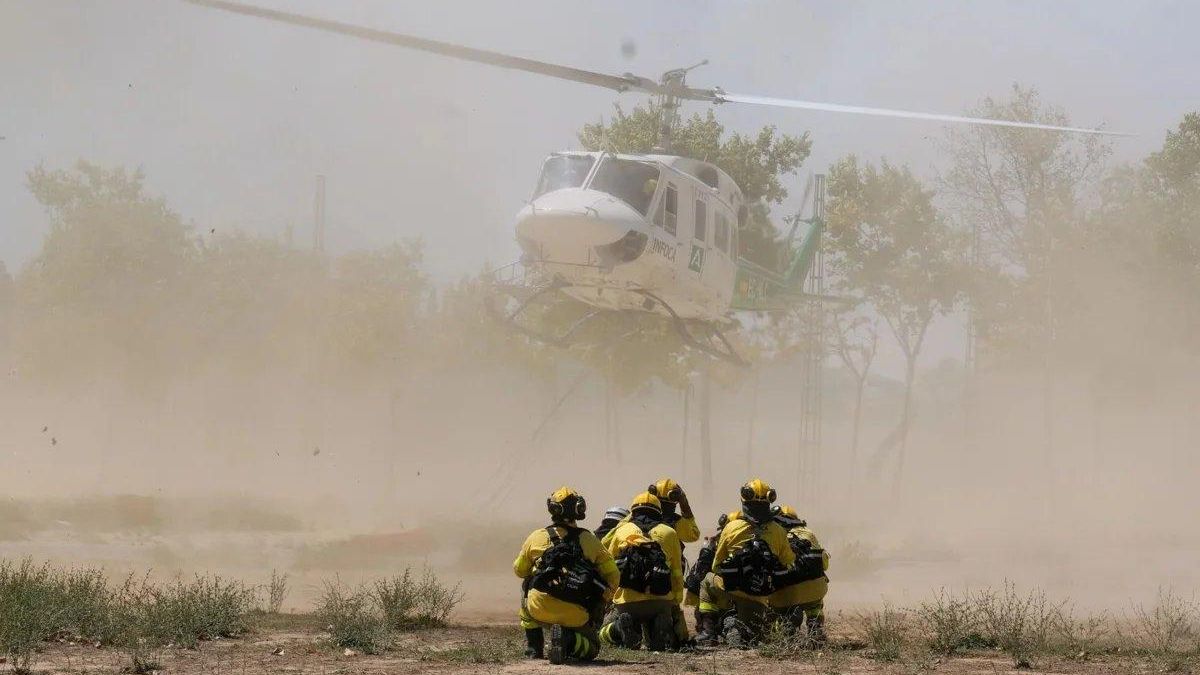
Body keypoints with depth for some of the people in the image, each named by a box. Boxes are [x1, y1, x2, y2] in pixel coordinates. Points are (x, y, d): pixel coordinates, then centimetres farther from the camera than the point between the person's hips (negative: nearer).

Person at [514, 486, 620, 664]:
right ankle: (569, 641, -12)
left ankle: (534, 647, 25)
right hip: (576, 615, -1)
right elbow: (613, 576, 11)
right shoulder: (589, 540, 7)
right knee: (591, 649, 23)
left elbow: (519, 570, 21)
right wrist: (598, 605, 25)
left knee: (526, 588, 35)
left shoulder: (536, 537, 7)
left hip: (540, 609, 1)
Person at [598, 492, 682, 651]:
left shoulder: (622, 530, 13)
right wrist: (676, 601, 23)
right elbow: (677, 574, 13)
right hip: (660, 601, 1)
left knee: (606, 633, 22)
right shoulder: (669, 533, 13)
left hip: (626, 601, -1)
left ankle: (623, 627, -15)